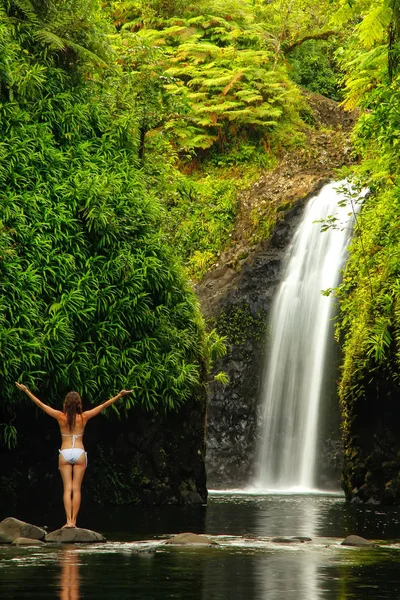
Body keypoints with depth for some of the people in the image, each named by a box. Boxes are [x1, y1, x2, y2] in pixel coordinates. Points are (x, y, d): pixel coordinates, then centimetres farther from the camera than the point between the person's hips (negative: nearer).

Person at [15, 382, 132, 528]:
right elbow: (103, 406, 1)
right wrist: (119, 395, 6)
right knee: (76, 489, 2)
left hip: (65, 454, 0)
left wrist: (26, 391, 10)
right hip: (79, 453, 0)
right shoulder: (83, 417, -2)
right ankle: (73, 521, -1)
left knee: (67, 489, -1)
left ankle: (69, 521, -9)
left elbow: (40, 404, 2)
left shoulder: (61, 417, -3)